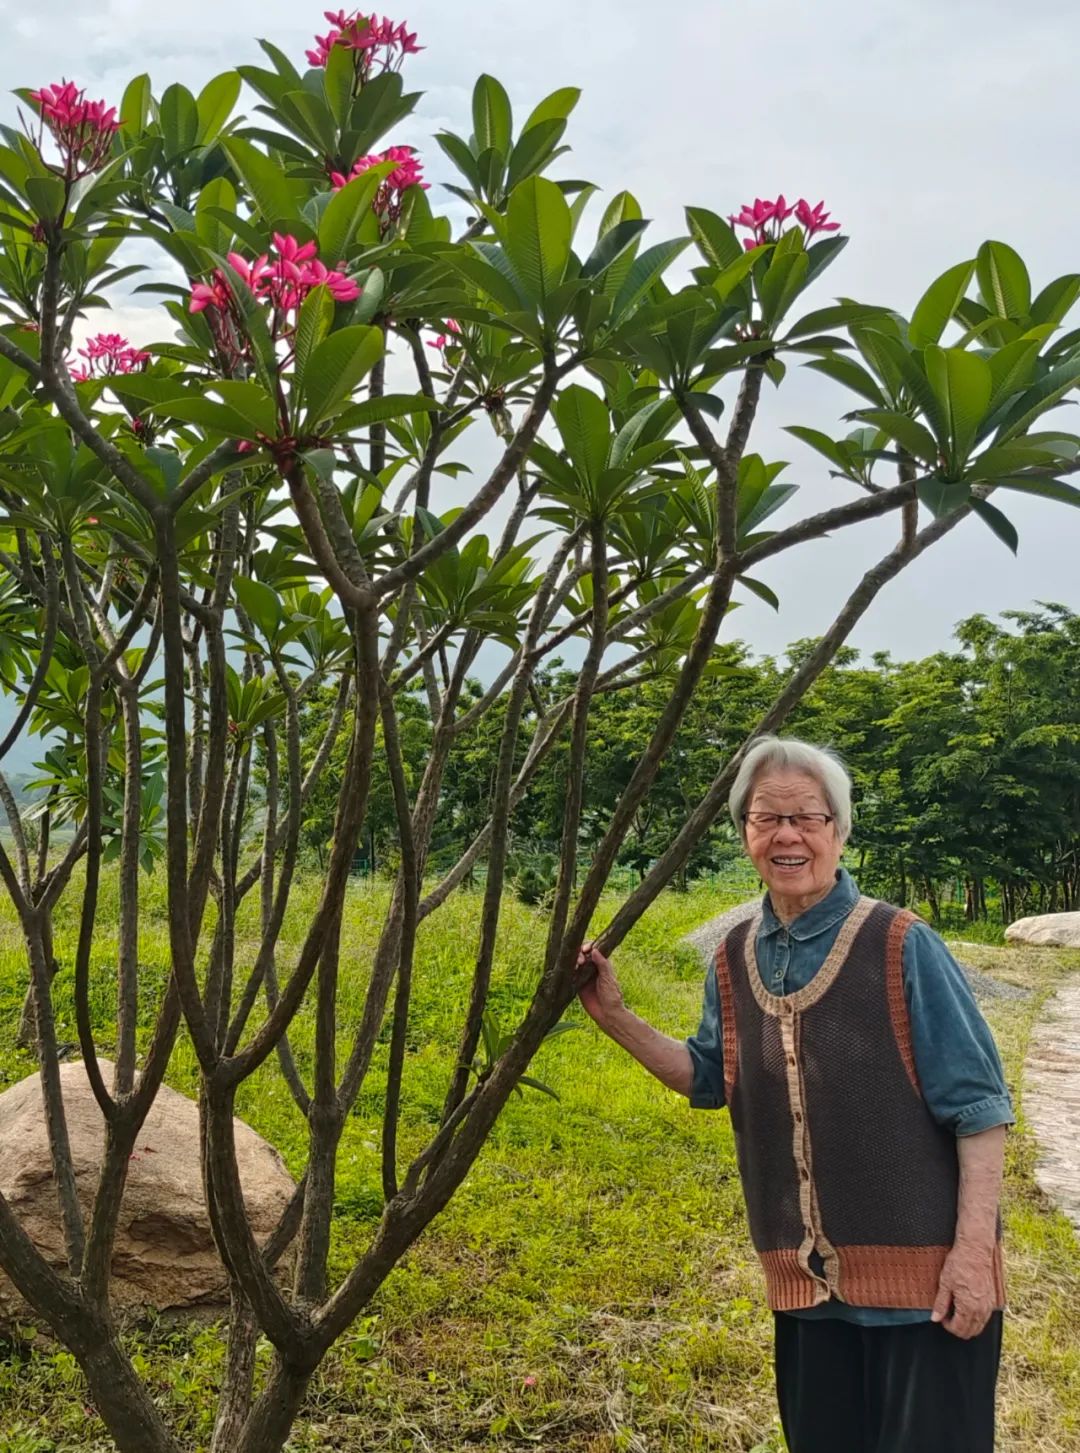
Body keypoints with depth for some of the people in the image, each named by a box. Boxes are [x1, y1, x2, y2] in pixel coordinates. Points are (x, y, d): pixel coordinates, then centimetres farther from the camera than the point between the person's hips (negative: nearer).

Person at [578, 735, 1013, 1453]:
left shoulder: (901, 945, -12)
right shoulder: (736, 959, 3)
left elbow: (977, 1101, -10)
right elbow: (710, 1079, 15)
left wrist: (975, 1246, -15)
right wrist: (616, 1017, 3)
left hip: (922, 1269, -5)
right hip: (806, 1277, 5)